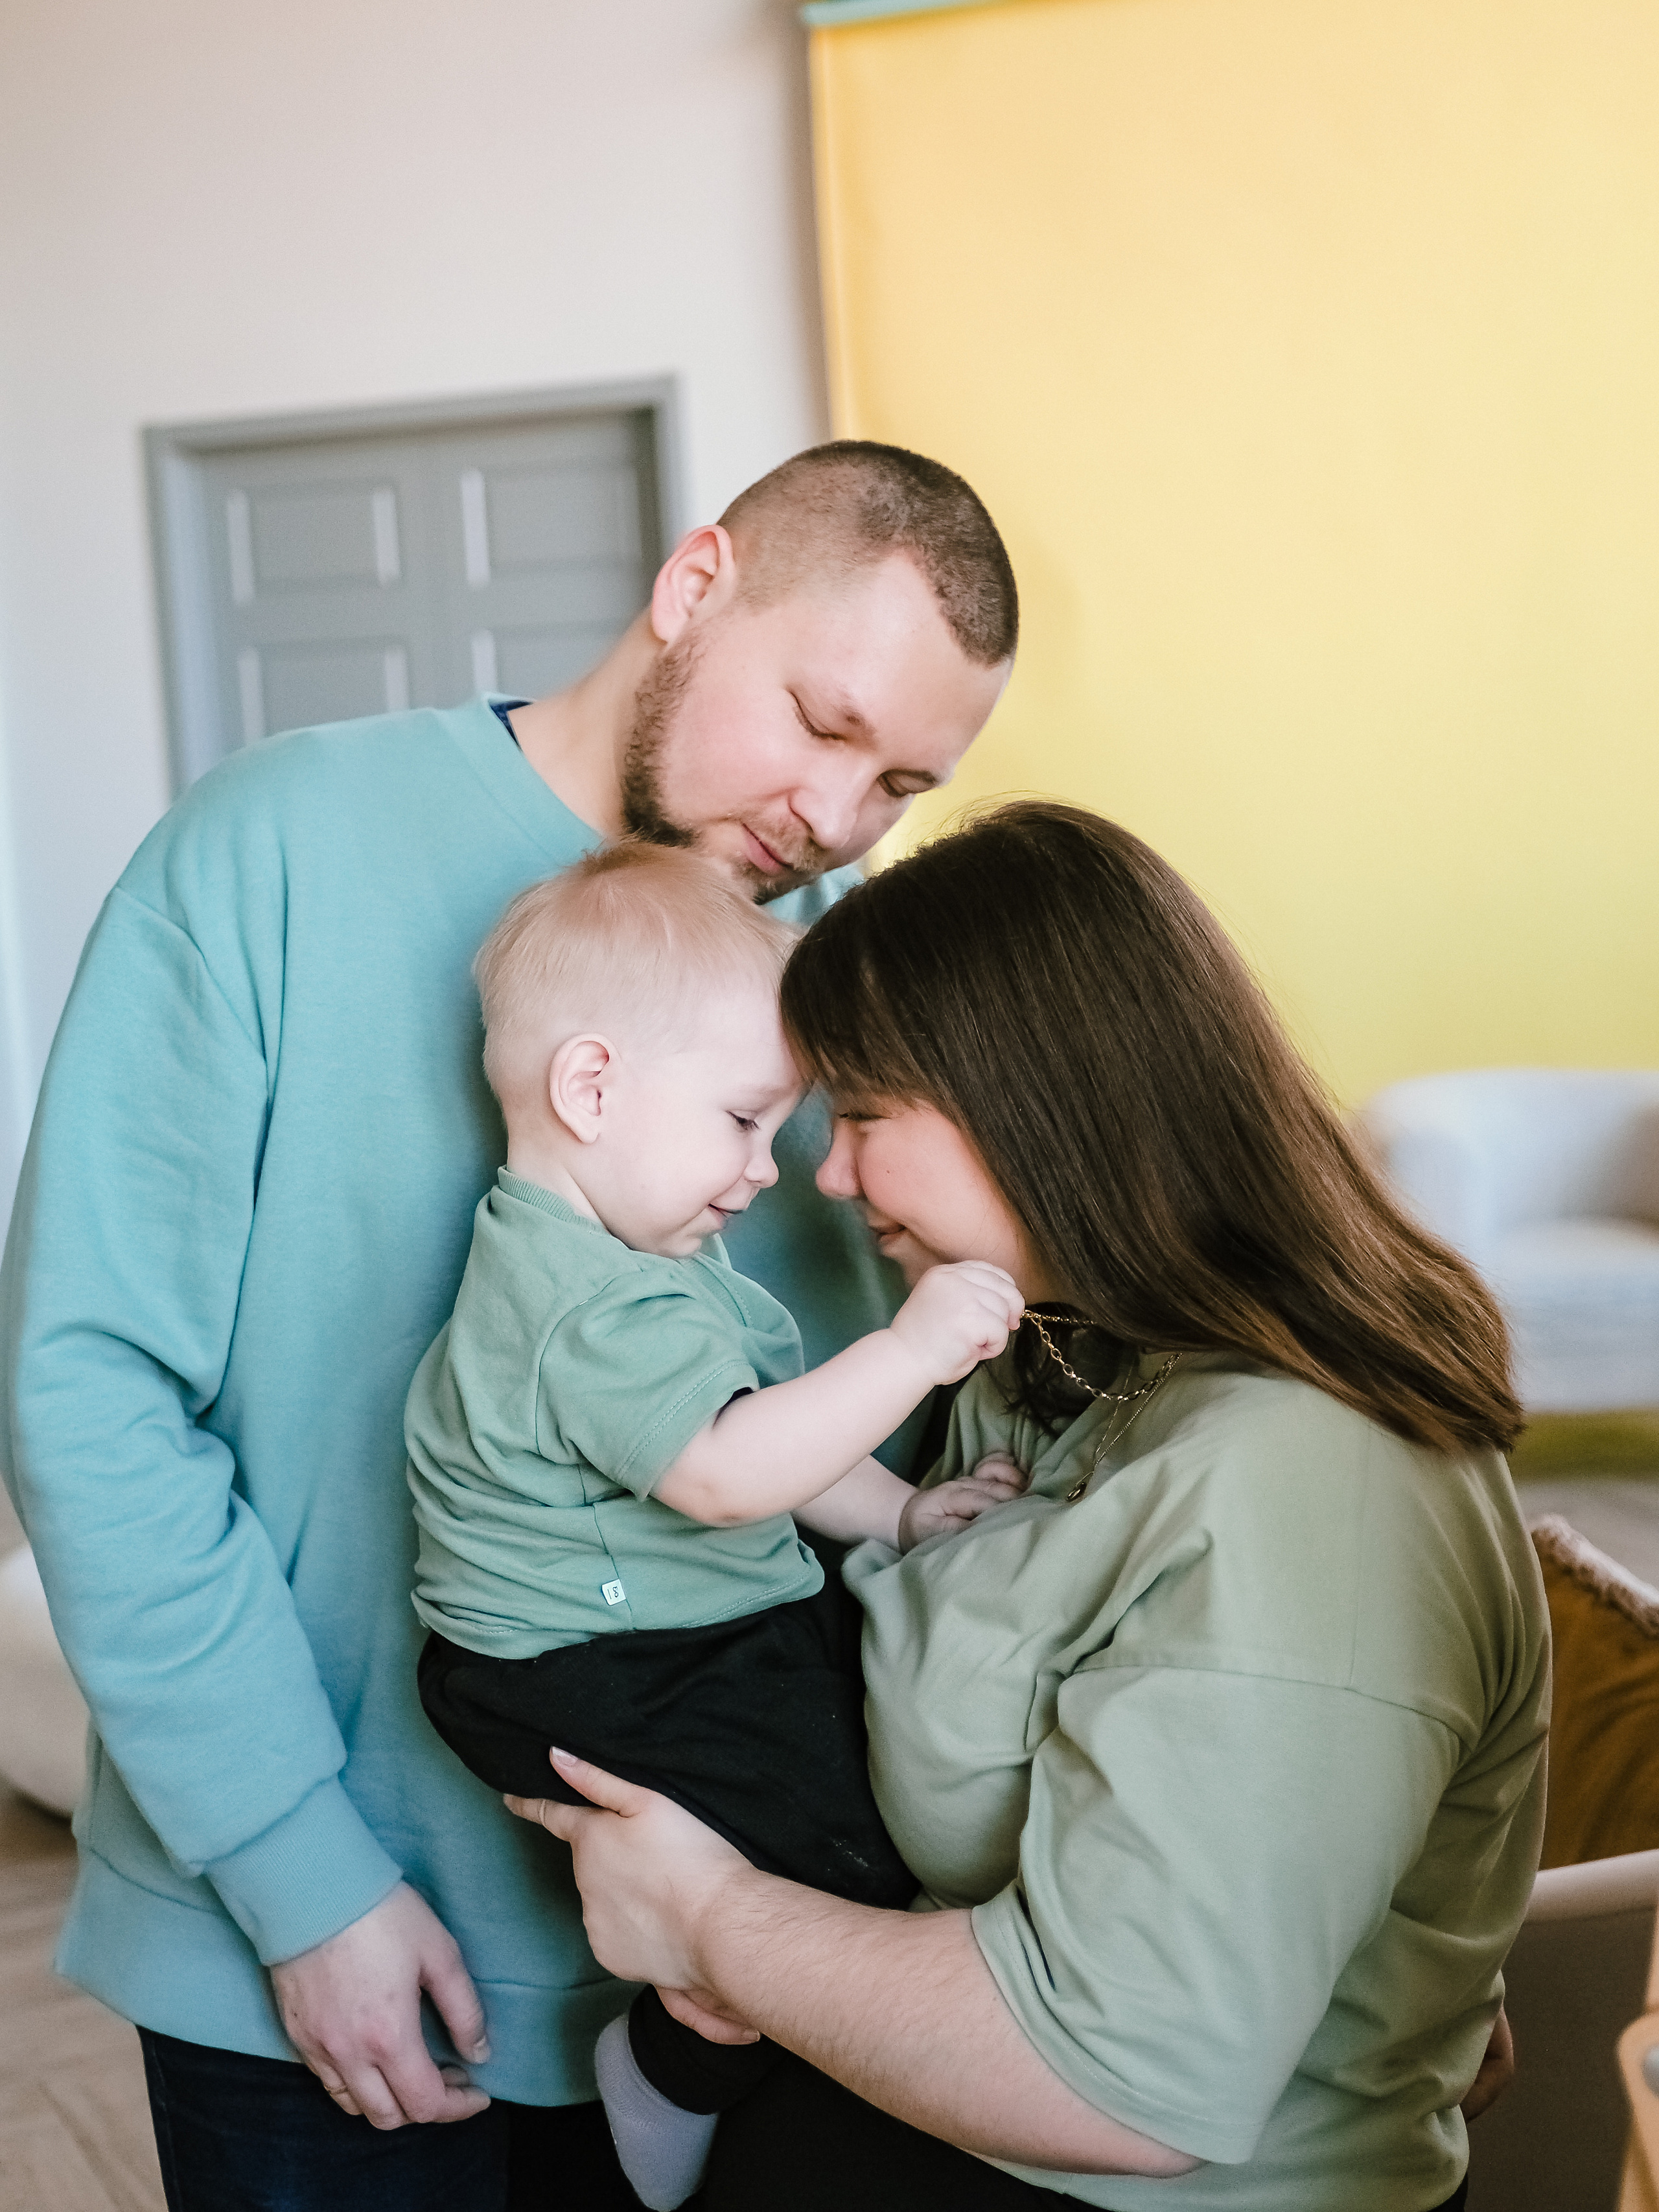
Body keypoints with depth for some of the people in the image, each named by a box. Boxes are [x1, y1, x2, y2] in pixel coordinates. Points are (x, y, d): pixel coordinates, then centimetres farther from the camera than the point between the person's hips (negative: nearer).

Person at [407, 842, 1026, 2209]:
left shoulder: (655, 1261, 13)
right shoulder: (594, 1303, -24)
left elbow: (743, 1438, 23)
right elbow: (724, 1468, -33)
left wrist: (897, 1516, 15)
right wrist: (912, 1350, -33)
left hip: (726, 1634, 11)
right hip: (595, 1683, -11)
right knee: (838, 1870, -18)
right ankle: (674, 2075, 7)